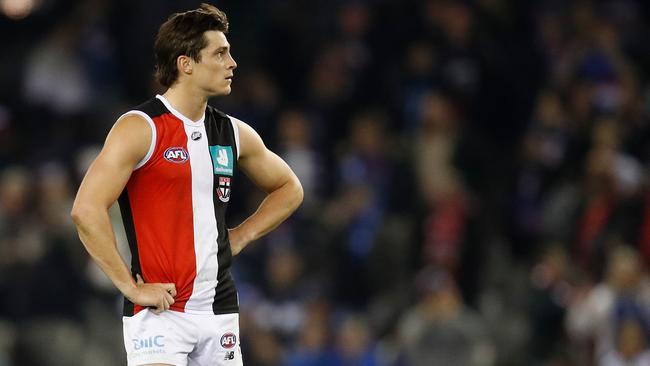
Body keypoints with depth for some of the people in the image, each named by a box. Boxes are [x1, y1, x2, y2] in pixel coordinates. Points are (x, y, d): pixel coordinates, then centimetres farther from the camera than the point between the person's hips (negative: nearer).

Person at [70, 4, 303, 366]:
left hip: (220, 310, 7)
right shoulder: (141, 128, -10)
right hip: (160, 312, -6)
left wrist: (241, 236, 12)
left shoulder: (235, 134, 10)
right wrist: (131, 286, -16)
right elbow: (86, 210, -18)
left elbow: (288, 188, 28)